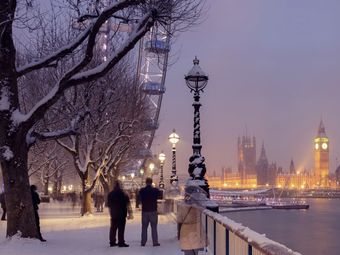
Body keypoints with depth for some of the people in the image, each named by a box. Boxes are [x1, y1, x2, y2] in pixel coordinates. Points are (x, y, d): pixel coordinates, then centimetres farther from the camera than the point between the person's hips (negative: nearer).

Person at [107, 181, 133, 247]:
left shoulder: (110, 194, 8)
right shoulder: (123, 194, -10)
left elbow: (109, 205, 15)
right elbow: (128, 205, -10)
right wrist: (130, 213, -5)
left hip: (113, 214, 6)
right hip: (121, 214, -6)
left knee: (113, 228, 11)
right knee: (121, 229, -5)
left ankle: (112, 242, 15)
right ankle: (121, 242, -6)